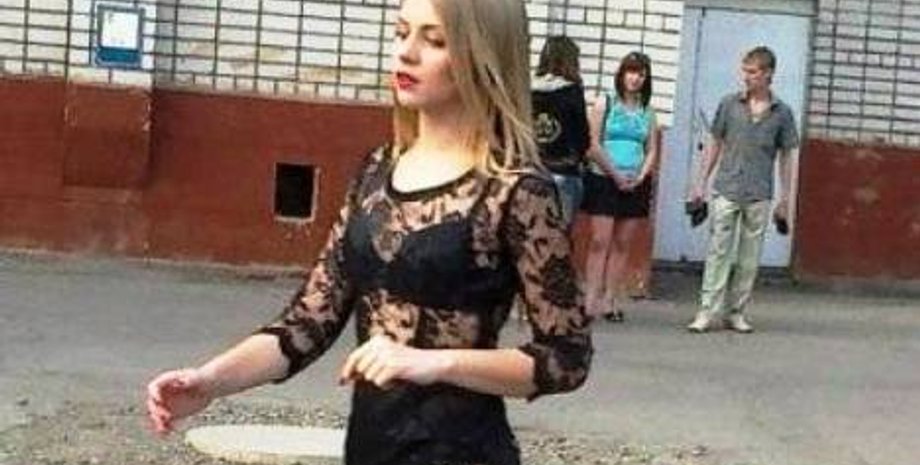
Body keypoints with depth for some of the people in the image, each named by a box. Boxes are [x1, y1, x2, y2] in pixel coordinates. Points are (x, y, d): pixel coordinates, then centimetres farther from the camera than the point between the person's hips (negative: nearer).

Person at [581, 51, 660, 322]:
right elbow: (593, 145, -4)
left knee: (622, 245, 3)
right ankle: (591, 300, -9)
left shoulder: (648, 113, 12)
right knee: (600, 241, -8)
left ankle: (610, 301, 5)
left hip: (636, 185, 4)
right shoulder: (604, 105, 2)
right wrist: (616, 174, -10)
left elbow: (652, 151, 10)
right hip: (604, 180, -4)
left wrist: (640, 177, -6)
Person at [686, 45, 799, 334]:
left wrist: (785, 198, 5)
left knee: (749, 258, 5)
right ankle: (707, 311, -4)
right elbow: (716, 145, 10)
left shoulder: (782, 113, 2)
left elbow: (785, 158, 8)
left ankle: (735, 312, 13)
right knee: (718, 251, -4)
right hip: (726, 191, -1)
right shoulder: (730, 104, 2)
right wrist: (702, 183, 7)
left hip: (759, 196, 1)